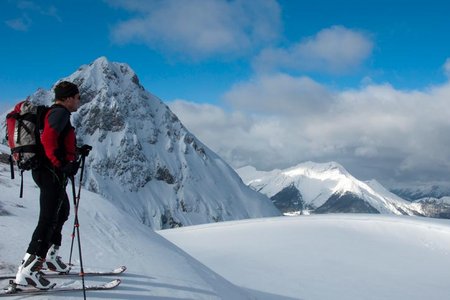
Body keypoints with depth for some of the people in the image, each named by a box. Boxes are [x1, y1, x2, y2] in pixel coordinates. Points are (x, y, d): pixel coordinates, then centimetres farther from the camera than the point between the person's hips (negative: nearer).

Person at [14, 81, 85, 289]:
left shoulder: (53, 113, 19)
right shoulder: (60, 112, -12)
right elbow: (48, 138, -27)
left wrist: (77, 151, 24)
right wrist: (60, 163, -26)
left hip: (48, 172, 11)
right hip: (52, 173, -11)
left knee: (62, 212, 24)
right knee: (49, 219, -11)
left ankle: (49, 257, 31)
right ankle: (28, 270, -12)